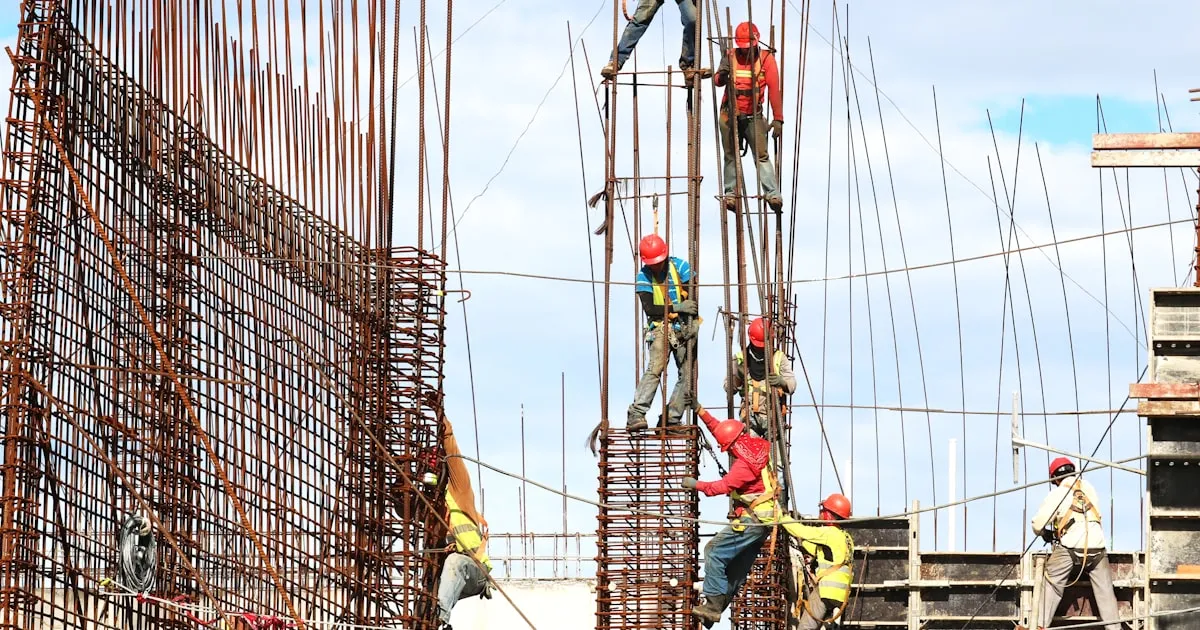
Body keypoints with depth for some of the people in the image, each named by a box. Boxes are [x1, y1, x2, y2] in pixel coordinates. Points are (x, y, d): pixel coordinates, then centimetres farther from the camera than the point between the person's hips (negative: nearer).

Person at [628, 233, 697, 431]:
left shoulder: (679, 266, -1)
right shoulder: (643, 277, -3)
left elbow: (693, 297, -4)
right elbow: (649, 308, -12)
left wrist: (688, 324, -14)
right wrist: (676, 307, -21)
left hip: (684, 327, 3)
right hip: (660, 328, -3)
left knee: (687, 375, -4)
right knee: (654, 369, -21)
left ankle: (671, 419, -1)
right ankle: (636, 415, -29)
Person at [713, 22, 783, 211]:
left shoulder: (766, 58, -4)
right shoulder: (730, 56, 0)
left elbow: (774, 89, -9)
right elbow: (718, 81, -11)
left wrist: (778, 118, -16)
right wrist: (722, 74, -36)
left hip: (753, 116, -2)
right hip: (730, 115, 2)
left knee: (761, 156, -10)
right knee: (731, 156, 6)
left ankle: (773, 195, -17)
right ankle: (731, 194, 11)